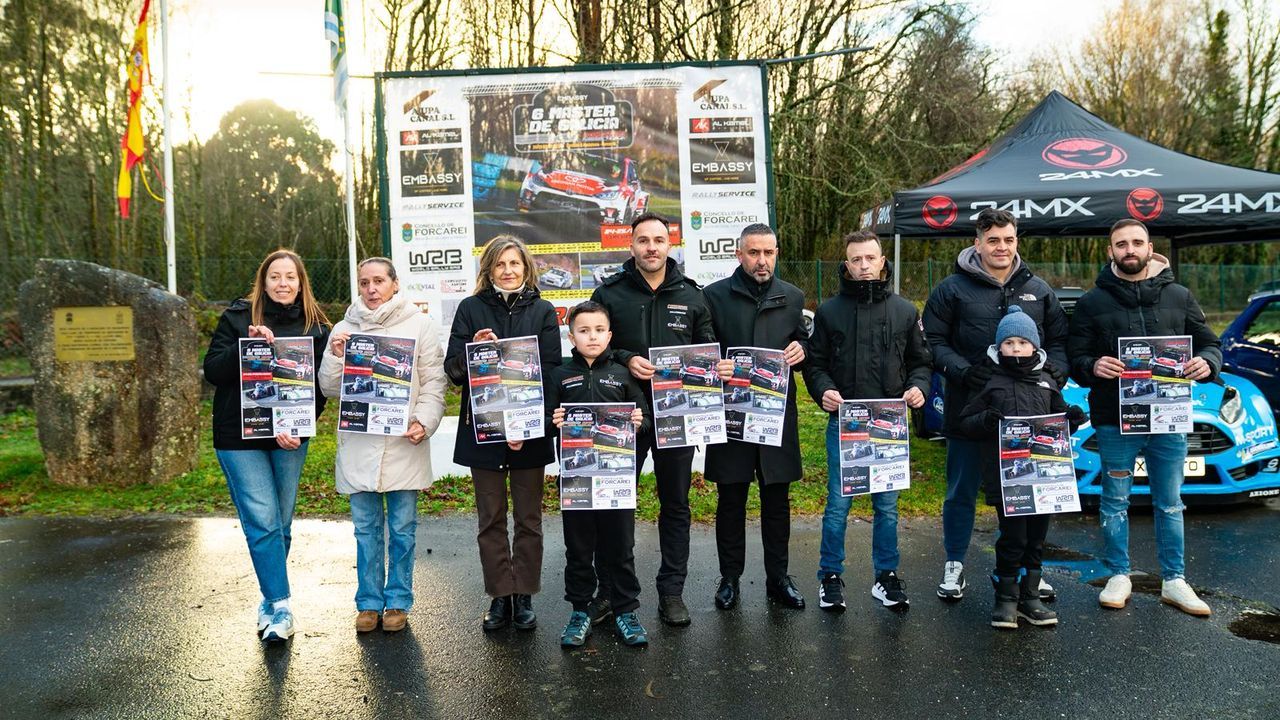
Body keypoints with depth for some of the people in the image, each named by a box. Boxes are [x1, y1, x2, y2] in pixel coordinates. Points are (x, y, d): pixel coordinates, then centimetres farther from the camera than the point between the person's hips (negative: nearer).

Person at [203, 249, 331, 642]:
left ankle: (270, 599, 27)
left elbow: (320, 386, 1)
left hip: (290, 438, 2)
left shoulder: (316, 327, 3)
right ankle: (281, 607, 0)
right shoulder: (237, 318, 1)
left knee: (281, 524, 10)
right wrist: (247, 345, -19)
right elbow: (213, 371, -5)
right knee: (263, 523, -7)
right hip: (239, 437, -2)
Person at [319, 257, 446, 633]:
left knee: (402, 529, 6)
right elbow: (329, 388, 9)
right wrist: (336, 358, -8)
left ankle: (398, 601, 20)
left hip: (404, 445, -2)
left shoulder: (420, 325, 3)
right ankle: (369, 602, 22)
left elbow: (434, 383, 1)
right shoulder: (344, 329, 9)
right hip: (359, 446, 2)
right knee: (366, 529, 10)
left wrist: (424, 422, -12)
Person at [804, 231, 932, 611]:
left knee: (887, 505, 11)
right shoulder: (829, 311, 3)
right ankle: (831, 577, 18)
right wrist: (823, 390, -13)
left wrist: (918, 387, -8)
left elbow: (920, 360, 11)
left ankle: (886, 576, 25)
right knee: (838, 505, 4)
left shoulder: (904, 310, 6)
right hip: (843, 423, -1)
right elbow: (815, 363, 6)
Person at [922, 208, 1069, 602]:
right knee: (962, 491, 7)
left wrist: (1054, 370, -4)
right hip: (968, 407, -3)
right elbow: (933, 342, -3)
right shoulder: (953, 289, -1)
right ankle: (954, 566, 20)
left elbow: (1059, 340, 15)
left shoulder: (1038, 290, 11)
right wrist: (962, 370, -17)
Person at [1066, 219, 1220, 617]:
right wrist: (1093, 366, -23)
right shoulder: (1093, 301, 2)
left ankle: (1174, 581, 23)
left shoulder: (1179, 296, 8)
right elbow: (1075, 359, 0)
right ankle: (1119, 576, 21)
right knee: (1115, 502, 8)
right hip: (1114, 419, -2)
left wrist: (1206, 363, -11)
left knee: (1170, 504, 11)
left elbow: (1210, 344, 12)